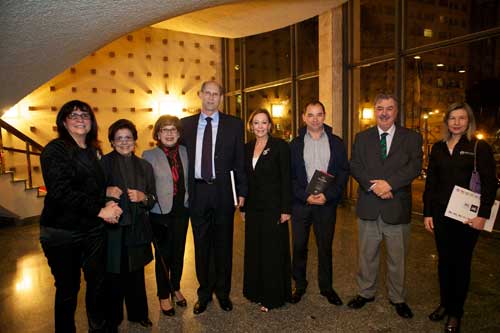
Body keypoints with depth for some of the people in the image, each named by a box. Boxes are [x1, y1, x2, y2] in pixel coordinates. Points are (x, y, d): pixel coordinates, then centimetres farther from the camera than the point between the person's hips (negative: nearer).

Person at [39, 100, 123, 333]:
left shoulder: (94, 151, 10)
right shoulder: (55, 149, -7)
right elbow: (61, 191, -19)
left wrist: (108, 191, 1)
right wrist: (99, 210, -21)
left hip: (93, 229, 5)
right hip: (62, 232, -5)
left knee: (97, 281, 13)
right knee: (68, 288, 8)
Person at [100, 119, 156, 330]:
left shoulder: (145, 166, 7)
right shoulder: (105, 163, -2)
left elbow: (153, 200, 9)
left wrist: (143, 197, -11)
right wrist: (105, 192, -19)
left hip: (137, 231, 3)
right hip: (112, 230, -3)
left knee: (136, 274, 13)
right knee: (113, 276, 5)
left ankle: (138, 313, 34)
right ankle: (112, 320, 27)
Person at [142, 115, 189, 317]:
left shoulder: (185, 152, 5)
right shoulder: (149, 155, -5)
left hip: (181, 211, 3)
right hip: (160, 213, -3)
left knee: (178, 253, 16)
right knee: (163, 256, 9)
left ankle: (176, 289, 38)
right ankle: (164, 296, 29)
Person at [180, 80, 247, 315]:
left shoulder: (234, 124, 2)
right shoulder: (185, 124, 7)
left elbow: (239, 160, 2)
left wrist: (241, 191, -3)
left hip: (223, 192, -1)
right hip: (197, 192, 1)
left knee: (223, 243, 11)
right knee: (201, 244, 12)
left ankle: (223, 292, 30)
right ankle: (204, 293, 30)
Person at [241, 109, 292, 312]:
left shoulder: (280, 146, -7)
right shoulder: (247, 148, 9)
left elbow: (286, 179, -10)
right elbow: (245, 179, 11)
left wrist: (286, 209, -13)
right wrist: (243, 207, 10)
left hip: (273, 207, -5)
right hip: (253, 208, 5)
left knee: (273, 251, 4)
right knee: (254, 250, 13)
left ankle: (273, 296, 20)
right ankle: (256, 291, 30)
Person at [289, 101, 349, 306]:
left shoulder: (336, 143, 5)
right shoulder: (295, 144, 4)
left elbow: (344, 171, 0)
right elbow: (289, 175, 0)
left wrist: (328, 195, -12)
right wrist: (305, 196, -12)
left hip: (327, 203, 0)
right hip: (300, 203, 0)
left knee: (325, 247, 10)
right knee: (299, 246, 8)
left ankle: (326, 287, 27)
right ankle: (299, 285, 25)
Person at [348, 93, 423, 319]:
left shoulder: (411, 138, 3)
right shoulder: (362, 138, 7)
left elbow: (414, 167, -9)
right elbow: (355, 167, -3)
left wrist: (389, 183, -21)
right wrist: (373, 185, -18)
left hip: (397, 208, -1)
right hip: (368, 207, 1)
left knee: (397, 258, 13)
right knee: (367, 255, 14)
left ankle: (397, 298, 32)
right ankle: (366, 292, 32)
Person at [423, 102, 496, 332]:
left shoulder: (480, 147, -4)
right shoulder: (438, 148, 7)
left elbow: (490, 184, -7)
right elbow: (430, 182, 7)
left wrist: (482, 215, -14)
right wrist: (427, 213, 3)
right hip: (441, 214, 4)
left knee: (461, 262, 9)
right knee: (444, 260, 13)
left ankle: (455, 312, 23)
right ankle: (445, 304, 30)